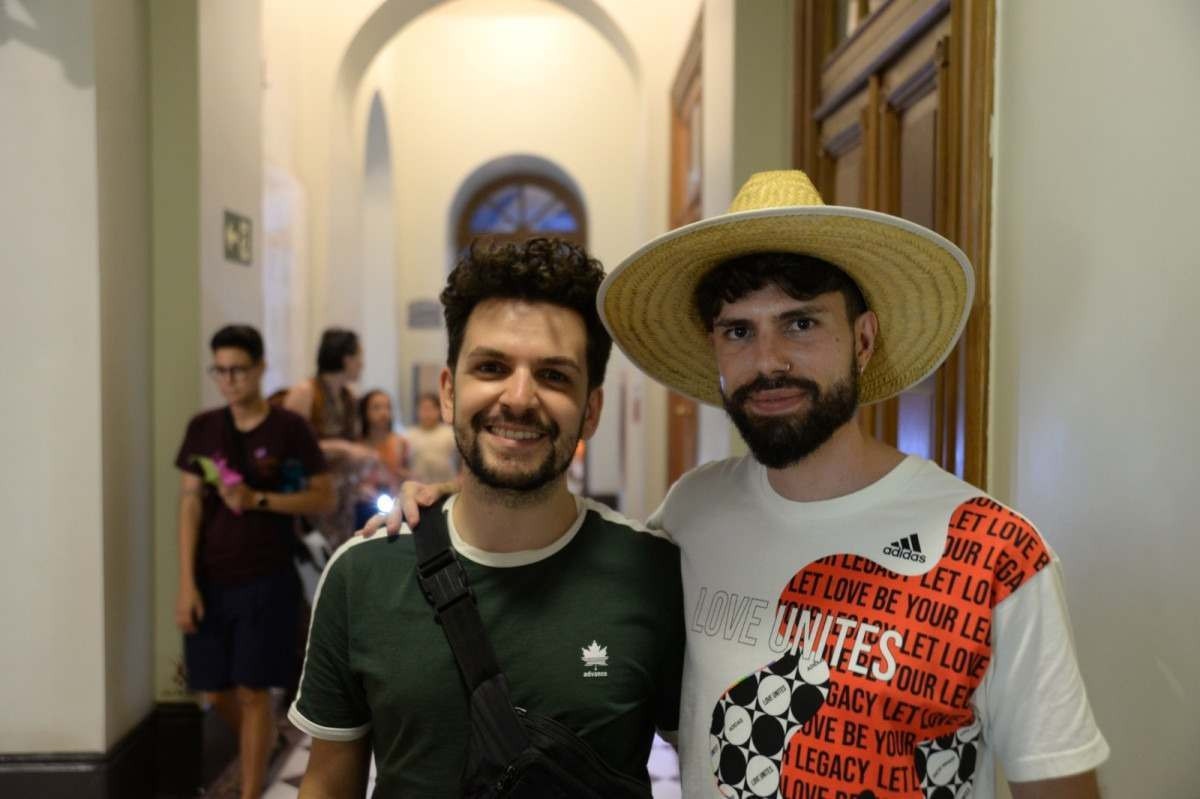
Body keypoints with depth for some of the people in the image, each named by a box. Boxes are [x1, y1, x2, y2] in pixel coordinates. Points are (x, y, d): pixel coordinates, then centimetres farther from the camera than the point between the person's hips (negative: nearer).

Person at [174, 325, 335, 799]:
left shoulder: (288, 428, -5)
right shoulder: (202, 428, 4)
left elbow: (324, 498, -5)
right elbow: (190, 505, 0)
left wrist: (258, 500, -17)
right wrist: (187, 583, -6)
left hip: (266, 579, -3)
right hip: (211, 579, 4)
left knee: (252, 689, -1)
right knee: (215, 690, 11)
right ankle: (263, 745, 40)